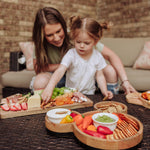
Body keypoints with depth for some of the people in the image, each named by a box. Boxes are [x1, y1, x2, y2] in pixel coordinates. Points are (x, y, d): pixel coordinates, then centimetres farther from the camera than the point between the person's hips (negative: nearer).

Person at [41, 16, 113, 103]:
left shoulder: (97, 56, -4)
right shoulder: (71, 54, -16)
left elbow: (99, 76, 5)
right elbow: (60, 71, -29)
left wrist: (105, 91, -9)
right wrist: (50, 87, -44)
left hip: (89, 94, 2)